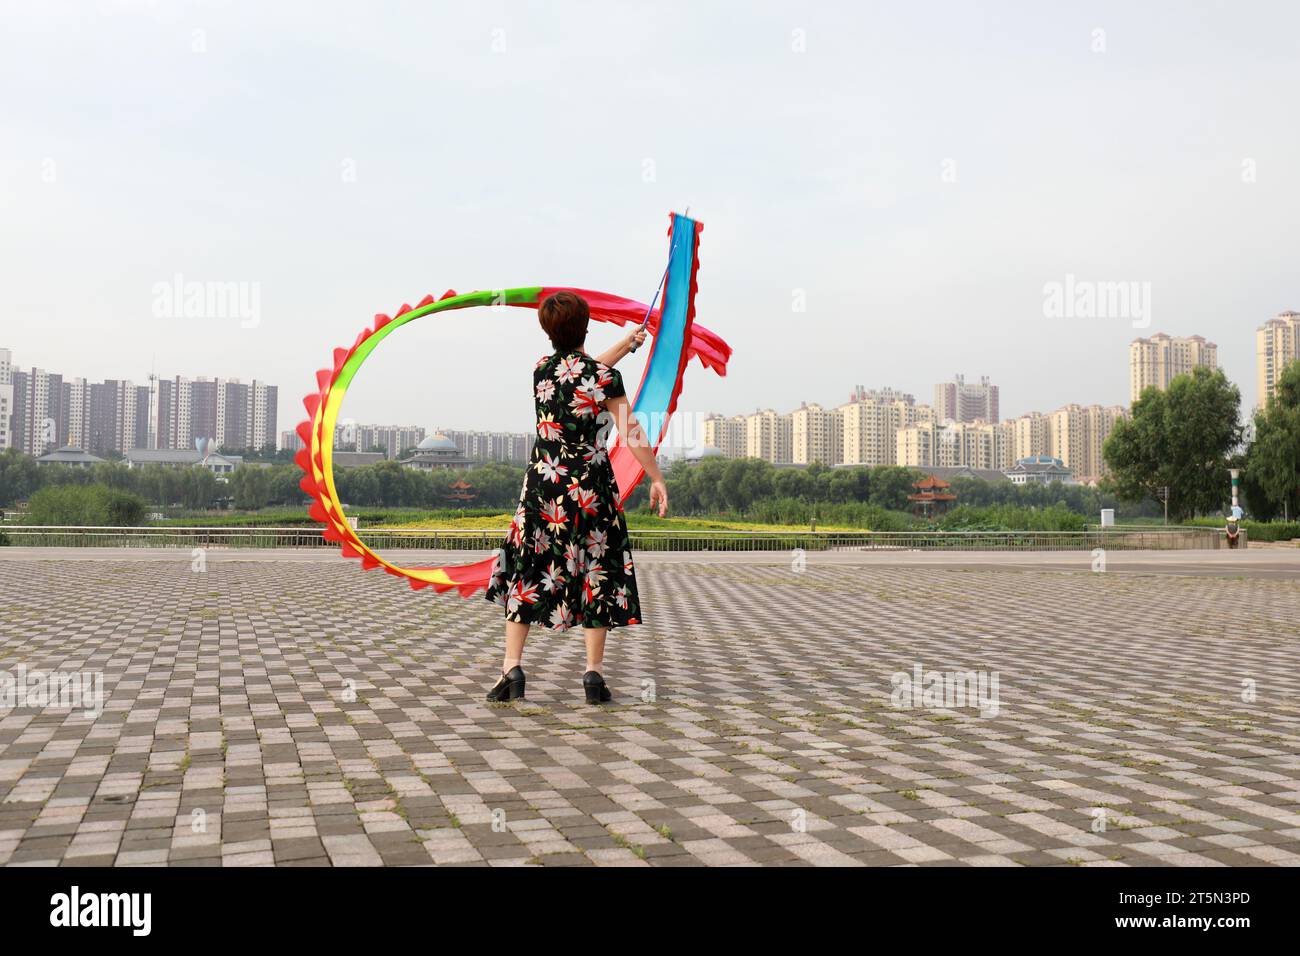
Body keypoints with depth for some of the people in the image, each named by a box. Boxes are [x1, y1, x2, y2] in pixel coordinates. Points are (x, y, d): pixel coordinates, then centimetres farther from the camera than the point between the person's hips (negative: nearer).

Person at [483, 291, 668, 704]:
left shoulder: (542, 371, 4)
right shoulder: (606, 377, -10)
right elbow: (631, 436, -12)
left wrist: (627, 344, 31)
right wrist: (657, 479, -3)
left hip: (543, 485, 3)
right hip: (591, 488, -3)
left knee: (525, 570, 11)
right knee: (597, 572, 8)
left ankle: (512, 666, 7)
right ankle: (594, 671, 8)